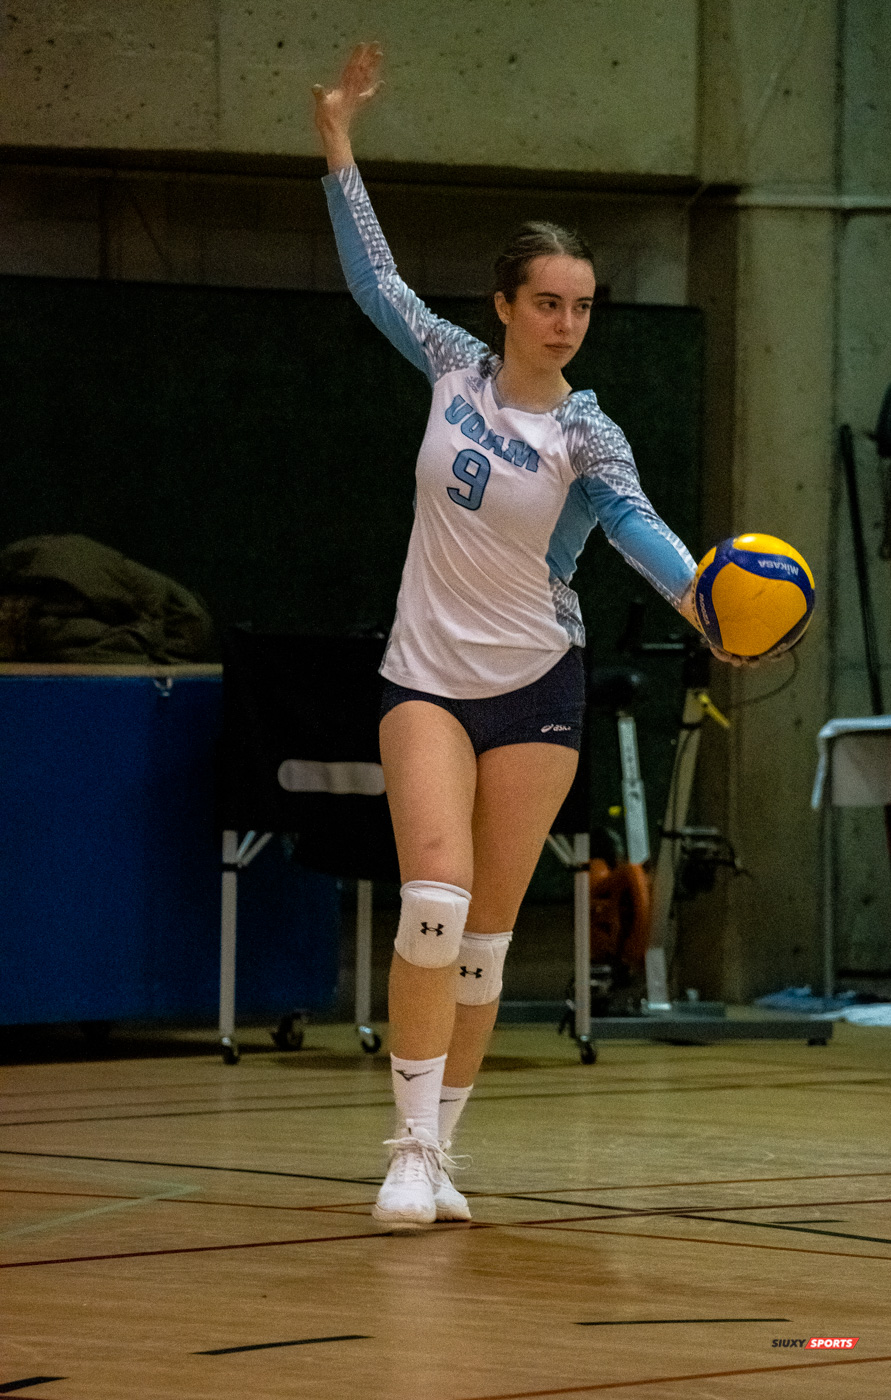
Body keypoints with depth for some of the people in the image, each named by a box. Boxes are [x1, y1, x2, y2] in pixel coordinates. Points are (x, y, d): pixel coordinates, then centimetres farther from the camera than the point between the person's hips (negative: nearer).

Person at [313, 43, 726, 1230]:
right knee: (434, 896, -19)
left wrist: (694, 591, -49)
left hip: (536, 687, 0)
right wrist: (339, 146, 12)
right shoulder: (456, 367, -1)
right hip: (428, 677, 0)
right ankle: (412, 1151, -17)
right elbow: (376, 279, 12)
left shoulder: (585, 432, -10)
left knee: (486, 934, 3)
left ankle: (439, 1150, 15)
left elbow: (633, 519, -29)